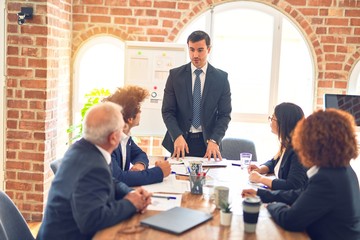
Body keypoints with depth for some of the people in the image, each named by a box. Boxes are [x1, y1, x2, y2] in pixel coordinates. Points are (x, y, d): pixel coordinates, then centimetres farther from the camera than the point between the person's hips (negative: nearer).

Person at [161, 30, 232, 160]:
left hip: (207, 143, 0)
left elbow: (224, 114, -1)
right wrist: (177, 136, -16)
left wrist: (214, 140, -15)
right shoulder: (175, 75, 0)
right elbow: (167, 111, -2)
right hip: (179, 141, 0)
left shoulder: (221, 77, 0)